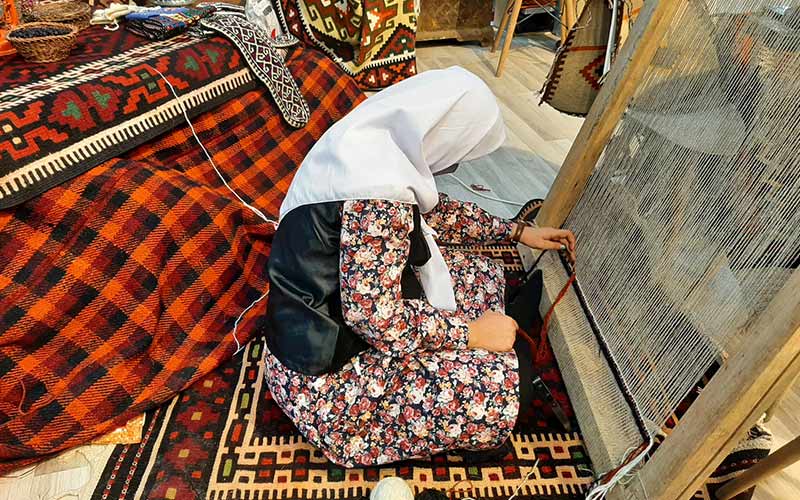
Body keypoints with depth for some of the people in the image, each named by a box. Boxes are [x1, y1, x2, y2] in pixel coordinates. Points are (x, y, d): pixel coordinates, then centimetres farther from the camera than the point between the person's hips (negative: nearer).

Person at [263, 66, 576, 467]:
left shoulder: (374, 140, 1)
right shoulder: (381, 191, -30)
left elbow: (431, 211, 13)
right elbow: (373, 315, -30)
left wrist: (517, 232, 17)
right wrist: (470, 333, -17)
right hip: (326, 370, -9)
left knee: (484, 275, 12)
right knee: (502, 386, -15)